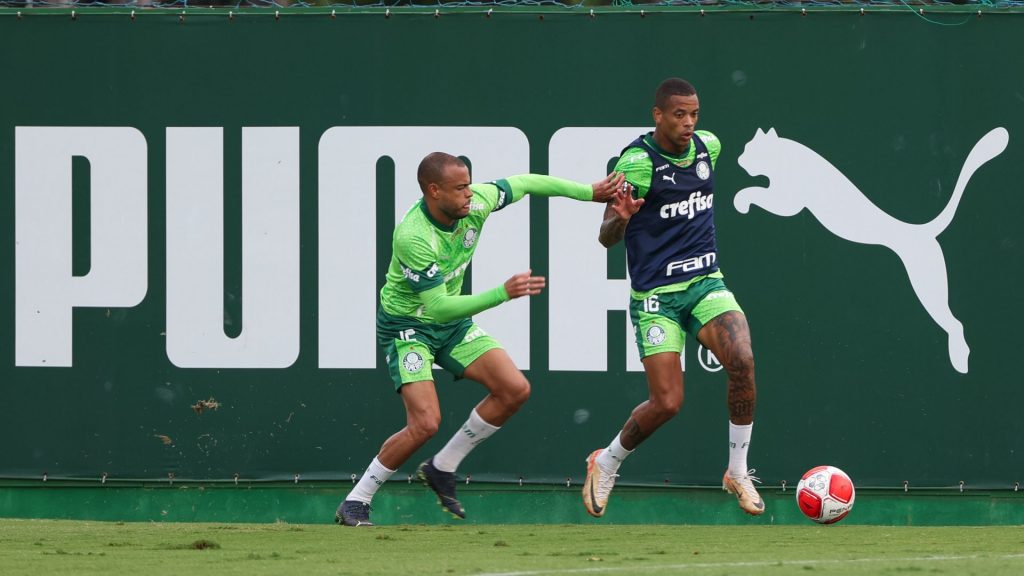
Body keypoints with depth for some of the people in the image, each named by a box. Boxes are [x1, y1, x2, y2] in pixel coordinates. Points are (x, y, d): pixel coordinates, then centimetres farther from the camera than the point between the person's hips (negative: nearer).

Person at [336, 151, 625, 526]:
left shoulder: (474, 203, -14)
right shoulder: (413, 238, -33)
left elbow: (525, 183, 5)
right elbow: (438, 307, -35)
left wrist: (589, 192, 3)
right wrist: (503, 293, -42)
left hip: (453, 324, 7)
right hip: (408, 327, -7)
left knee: (515, 389, -6)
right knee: (426, 422, -21)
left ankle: (442, 469, 10)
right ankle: (354, 503, -6)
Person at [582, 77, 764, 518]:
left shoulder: (708, 146, 4)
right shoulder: (637, 161, -14)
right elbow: (606, 237, -16)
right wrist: (620, 218, -36)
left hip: (705, 282, 5)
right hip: (656, 295, -5)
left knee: (742, 362, -22)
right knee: (667, 403, -10)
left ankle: (738, 472, -5)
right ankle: (606, 463, 20)